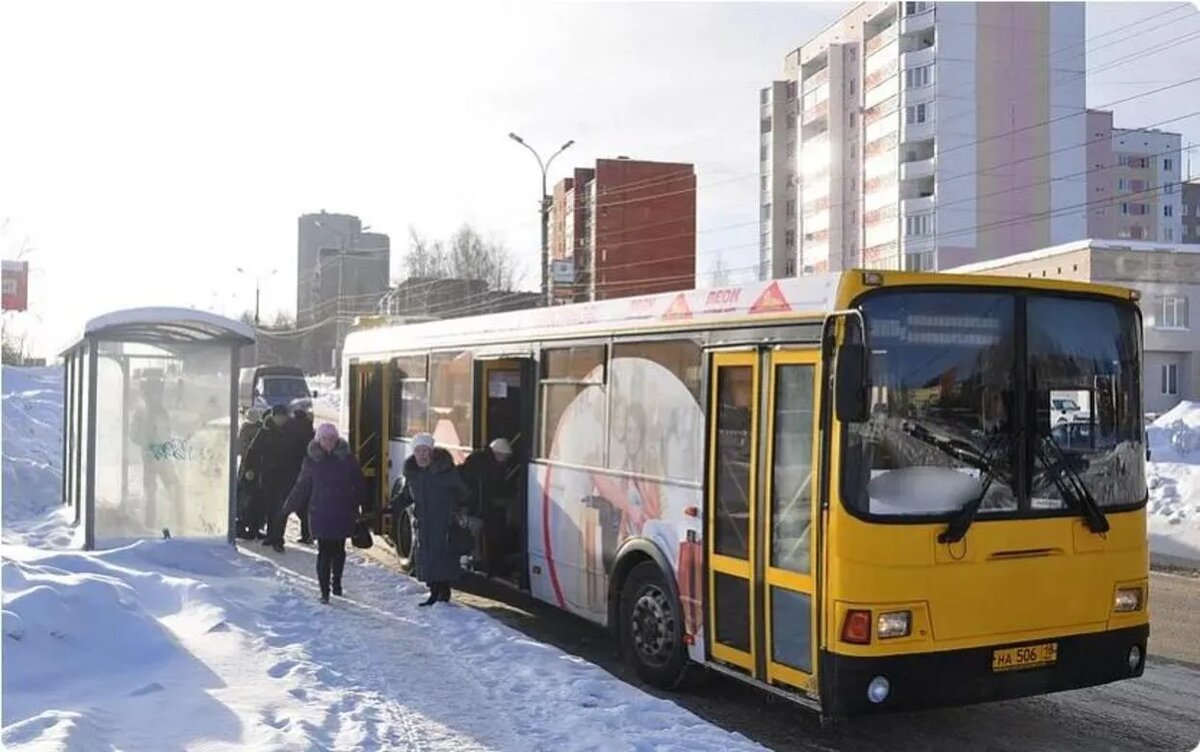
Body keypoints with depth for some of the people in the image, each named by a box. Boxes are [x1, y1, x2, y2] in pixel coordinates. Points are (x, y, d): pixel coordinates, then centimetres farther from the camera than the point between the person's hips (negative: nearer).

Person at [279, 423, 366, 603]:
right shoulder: (311, 460, 0)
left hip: (343, 514, 1)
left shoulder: (347, 459, 0)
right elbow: (301, 487, 6)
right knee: (324, 552, -4)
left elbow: (359, 486, 5)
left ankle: (336, 582, 34)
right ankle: (324, 591, 1)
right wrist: (286, 509, 5)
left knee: (339, 550, 12)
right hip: (320, 515, -1)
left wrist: (366, 507, 1)